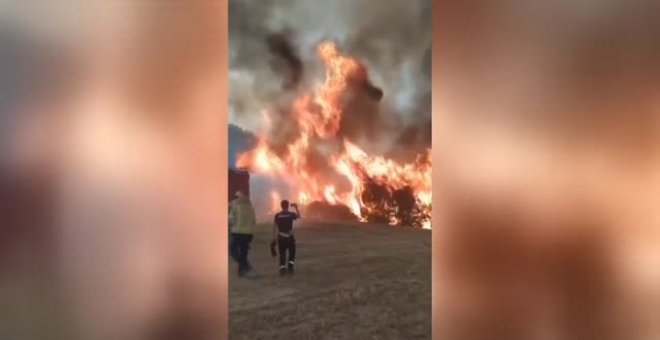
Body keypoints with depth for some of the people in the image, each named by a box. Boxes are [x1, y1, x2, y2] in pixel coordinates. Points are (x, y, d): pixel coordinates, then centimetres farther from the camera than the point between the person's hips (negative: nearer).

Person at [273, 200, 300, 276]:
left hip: (280, 237, 1)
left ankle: (282, 268, -4)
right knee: (292, 252, 16)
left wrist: (274, 237, 6)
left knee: (282, 254, 7)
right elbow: (298, 216, 18)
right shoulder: (291, 214, -5)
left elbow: (275, 227, -1)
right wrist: (296, 207, 29)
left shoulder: (277, 215, -3)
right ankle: (290, 267, 9)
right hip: (290, 237, -1)